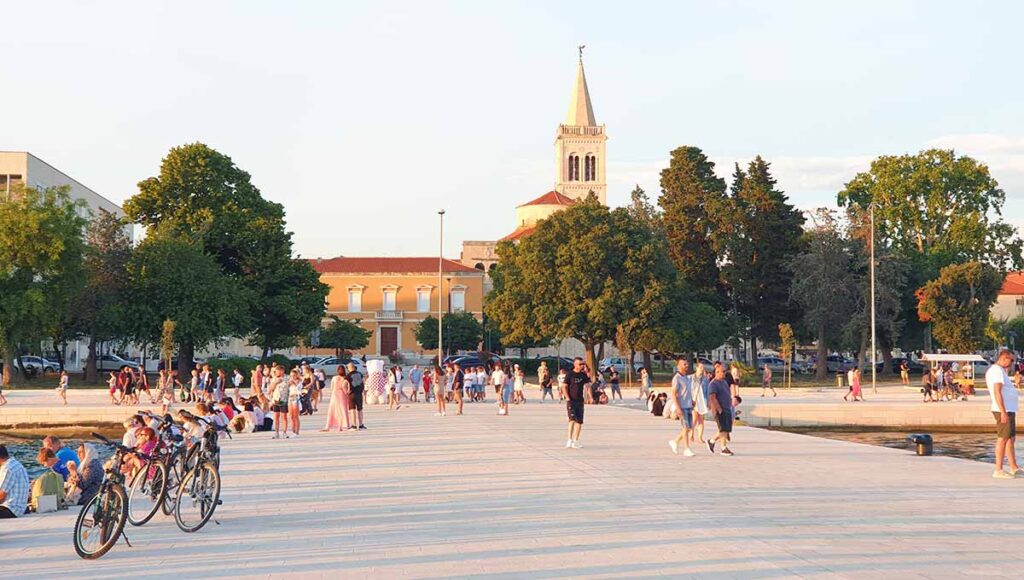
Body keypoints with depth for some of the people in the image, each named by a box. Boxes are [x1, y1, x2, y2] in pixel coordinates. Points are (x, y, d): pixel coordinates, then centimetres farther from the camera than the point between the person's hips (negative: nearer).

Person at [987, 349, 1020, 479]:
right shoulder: (997, 370, -15)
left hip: (1008, 410, 11)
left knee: (1011, 438, 14)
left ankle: (1014, 468, 21)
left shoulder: (997, 370, 18)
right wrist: (1003, 412, -26)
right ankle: (998, 470, -7)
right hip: (1004, 410, -11)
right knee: (1003, 439, -8)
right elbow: (997, 392, -22)